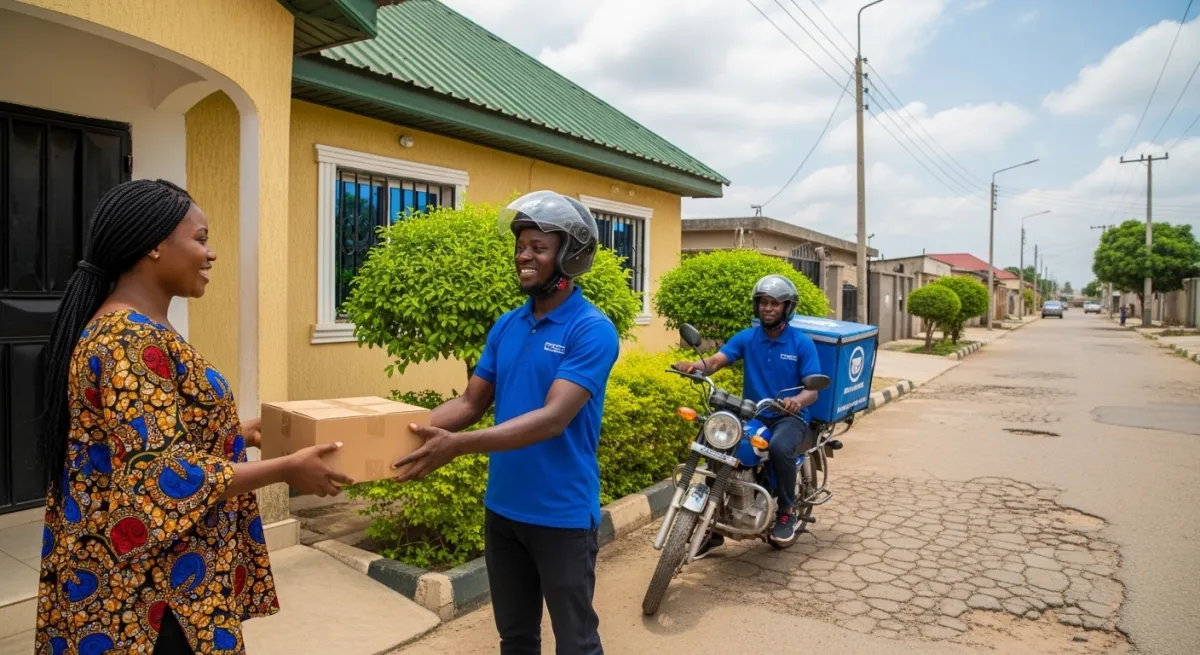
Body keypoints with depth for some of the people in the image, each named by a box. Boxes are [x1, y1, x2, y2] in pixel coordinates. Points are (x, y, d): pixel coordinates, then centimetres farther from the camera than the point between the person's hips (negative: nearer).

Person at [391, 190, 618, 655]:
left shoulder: (592, 330, -16)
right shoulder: (506, 326, 5)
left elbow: (553, 419, -25)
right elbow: (471, 403, 7)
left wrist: (459, 445, -33)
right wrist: (411, 428, -9)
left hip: (562, 514, -6)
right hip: (502, 509, 6)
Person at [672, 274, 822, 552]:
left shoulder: (803, 343, -4)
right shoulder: (746, 337, 3)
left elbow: (813, 390, -10)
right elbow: (714, 362, -11)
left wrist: (798, 400, -34)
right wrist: (694, 365, -35)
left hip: (790, 416, -3)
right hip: (752, 414, 3)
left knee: (779, 448, -36)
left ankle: (786, 511, -7)